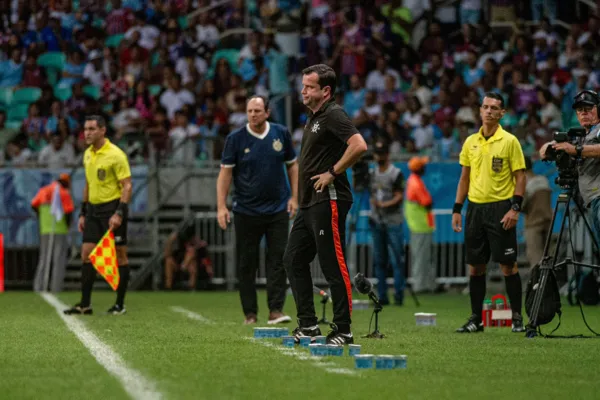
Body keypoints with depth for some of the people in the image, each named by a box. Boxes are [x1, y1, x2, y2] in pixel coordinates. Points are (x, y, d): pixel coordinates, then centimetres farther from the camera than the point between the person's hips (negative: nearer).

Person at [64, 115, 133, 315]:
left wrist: (119, 213, -22)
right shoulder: (88, 154, 11)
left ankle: (120, 304, 6)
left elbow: (127, 185, -14)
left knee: (119, 255, -1)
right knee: (86, 254, 2)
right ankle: (85, 303, 5)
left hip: (112, 208, -7)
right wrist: (83, 213, 17)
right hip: (93, 209, 7)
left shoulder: (115, 155, -12)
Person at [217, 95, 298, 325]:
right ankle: (250, 313, 9)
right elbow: (225, 172, -2)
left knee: (278, 260, -5)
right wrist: (221, 206, -10)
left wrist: (294, 197, 5)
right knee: (246, 264, 2)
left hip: (278, 209, 1)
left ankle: (276, 310, -5)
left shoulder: (281, 134, 4)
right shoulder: (235, 139, -3)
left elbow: (292, 165, 13)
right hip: (246, 210, -1)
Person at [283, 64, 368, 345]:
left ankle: (343, 330, -4)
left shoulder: (333, 115, -12)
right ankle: (308, 324, 15)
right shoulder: (314, 118, 19)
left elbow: (359, 145, -27)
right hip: (309, 204, 11)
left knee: (333, 266, -8)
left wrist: (333, 172, -19)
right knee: (294, 260, 11)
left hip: (328, 201, -11)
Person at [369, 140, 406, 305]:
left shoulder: (396, 173, -3)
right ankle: (382, 296, 10)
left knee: (396, 260, -8)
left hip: (393, 222, -6)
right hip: (376, 222, 6)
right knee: (379, 261, 6)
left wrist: (384, 204, -23)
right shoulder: (372, 173, 14)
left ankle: (399, 295, -6)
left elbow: (399, 197, -9)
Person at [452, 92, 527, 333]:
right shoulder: (470, 142, 10)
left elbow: (520, 176, -4)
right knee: (475, 266, 5)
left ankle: (517, 317, 3)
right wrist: (457, 209, 10)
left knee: (508, 264, -4)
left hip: (500, 208, -5)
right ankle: (476, 319, 11)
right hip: (475, 207, 5)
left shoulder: (509, 141, -3)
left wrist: (515, 207, -14)